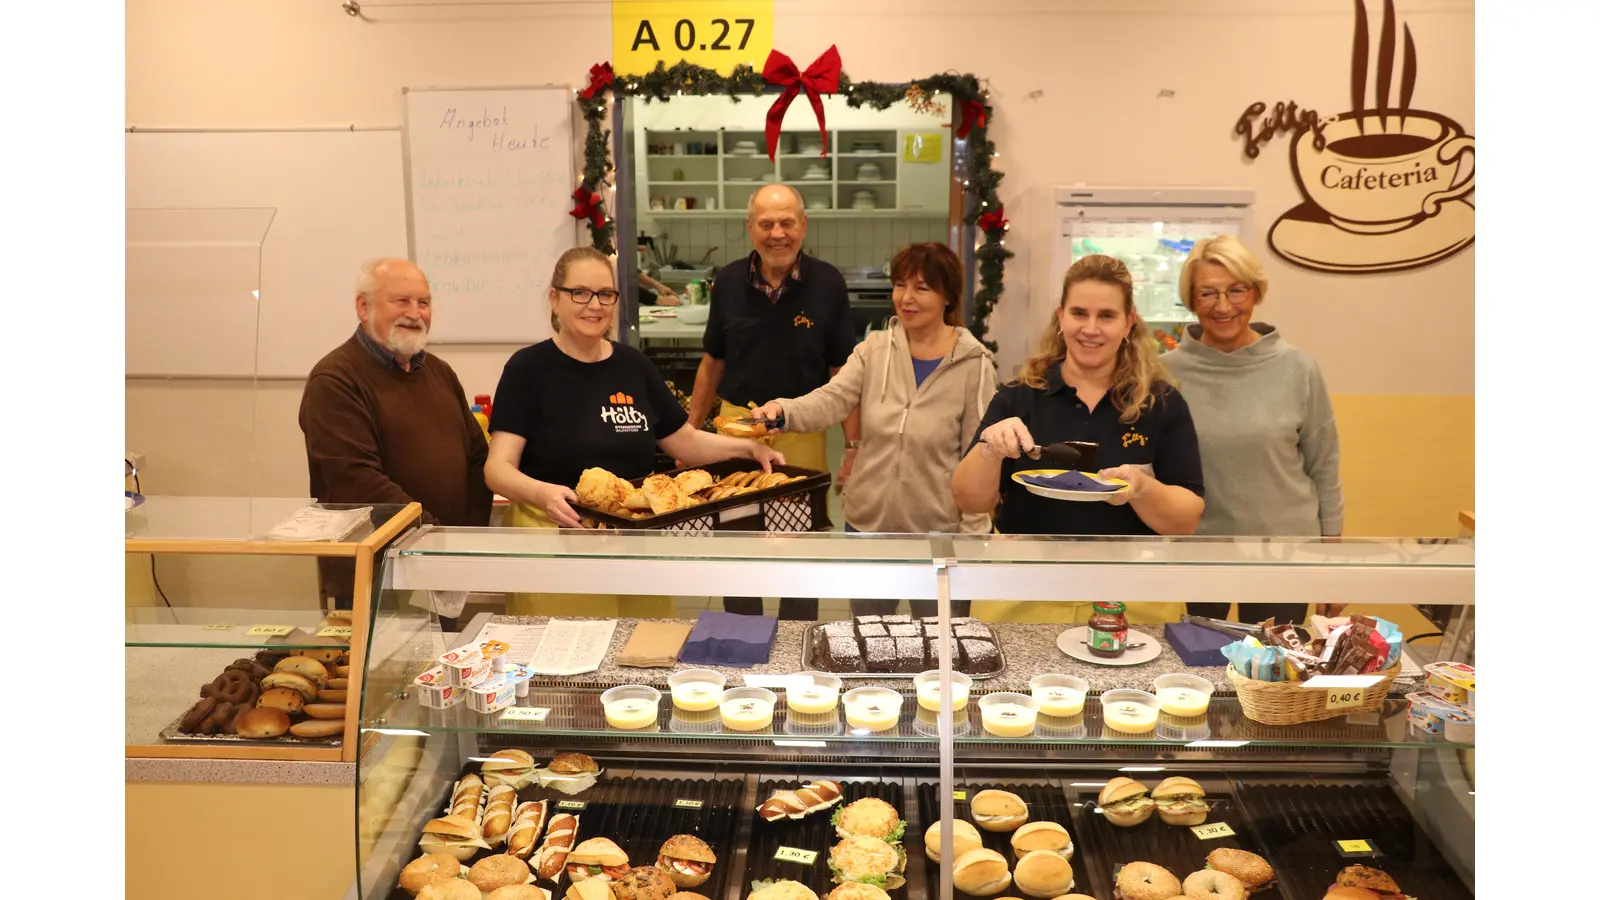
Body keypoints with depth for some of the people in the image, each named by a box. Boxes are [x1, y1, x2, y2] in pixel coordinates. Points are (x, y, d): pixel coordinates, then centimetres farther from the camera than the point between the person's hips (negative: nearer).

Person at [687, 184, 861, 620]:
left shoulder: (827, 284, -6)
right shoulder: (728, 282, 0)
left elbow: (843, 372, -2)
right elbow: (712, 363, 10)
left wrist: (854, 445, -6)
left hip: (802, 431, -2)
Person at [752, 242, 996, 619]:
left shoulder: (973, 364, -8)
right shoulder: (873, 351, -1)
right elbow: (831, 400, -15)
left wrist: (972, 537, -8)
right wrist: (783, 409, -36)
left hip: (938, 533, -3)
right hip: (867, 526, 3)